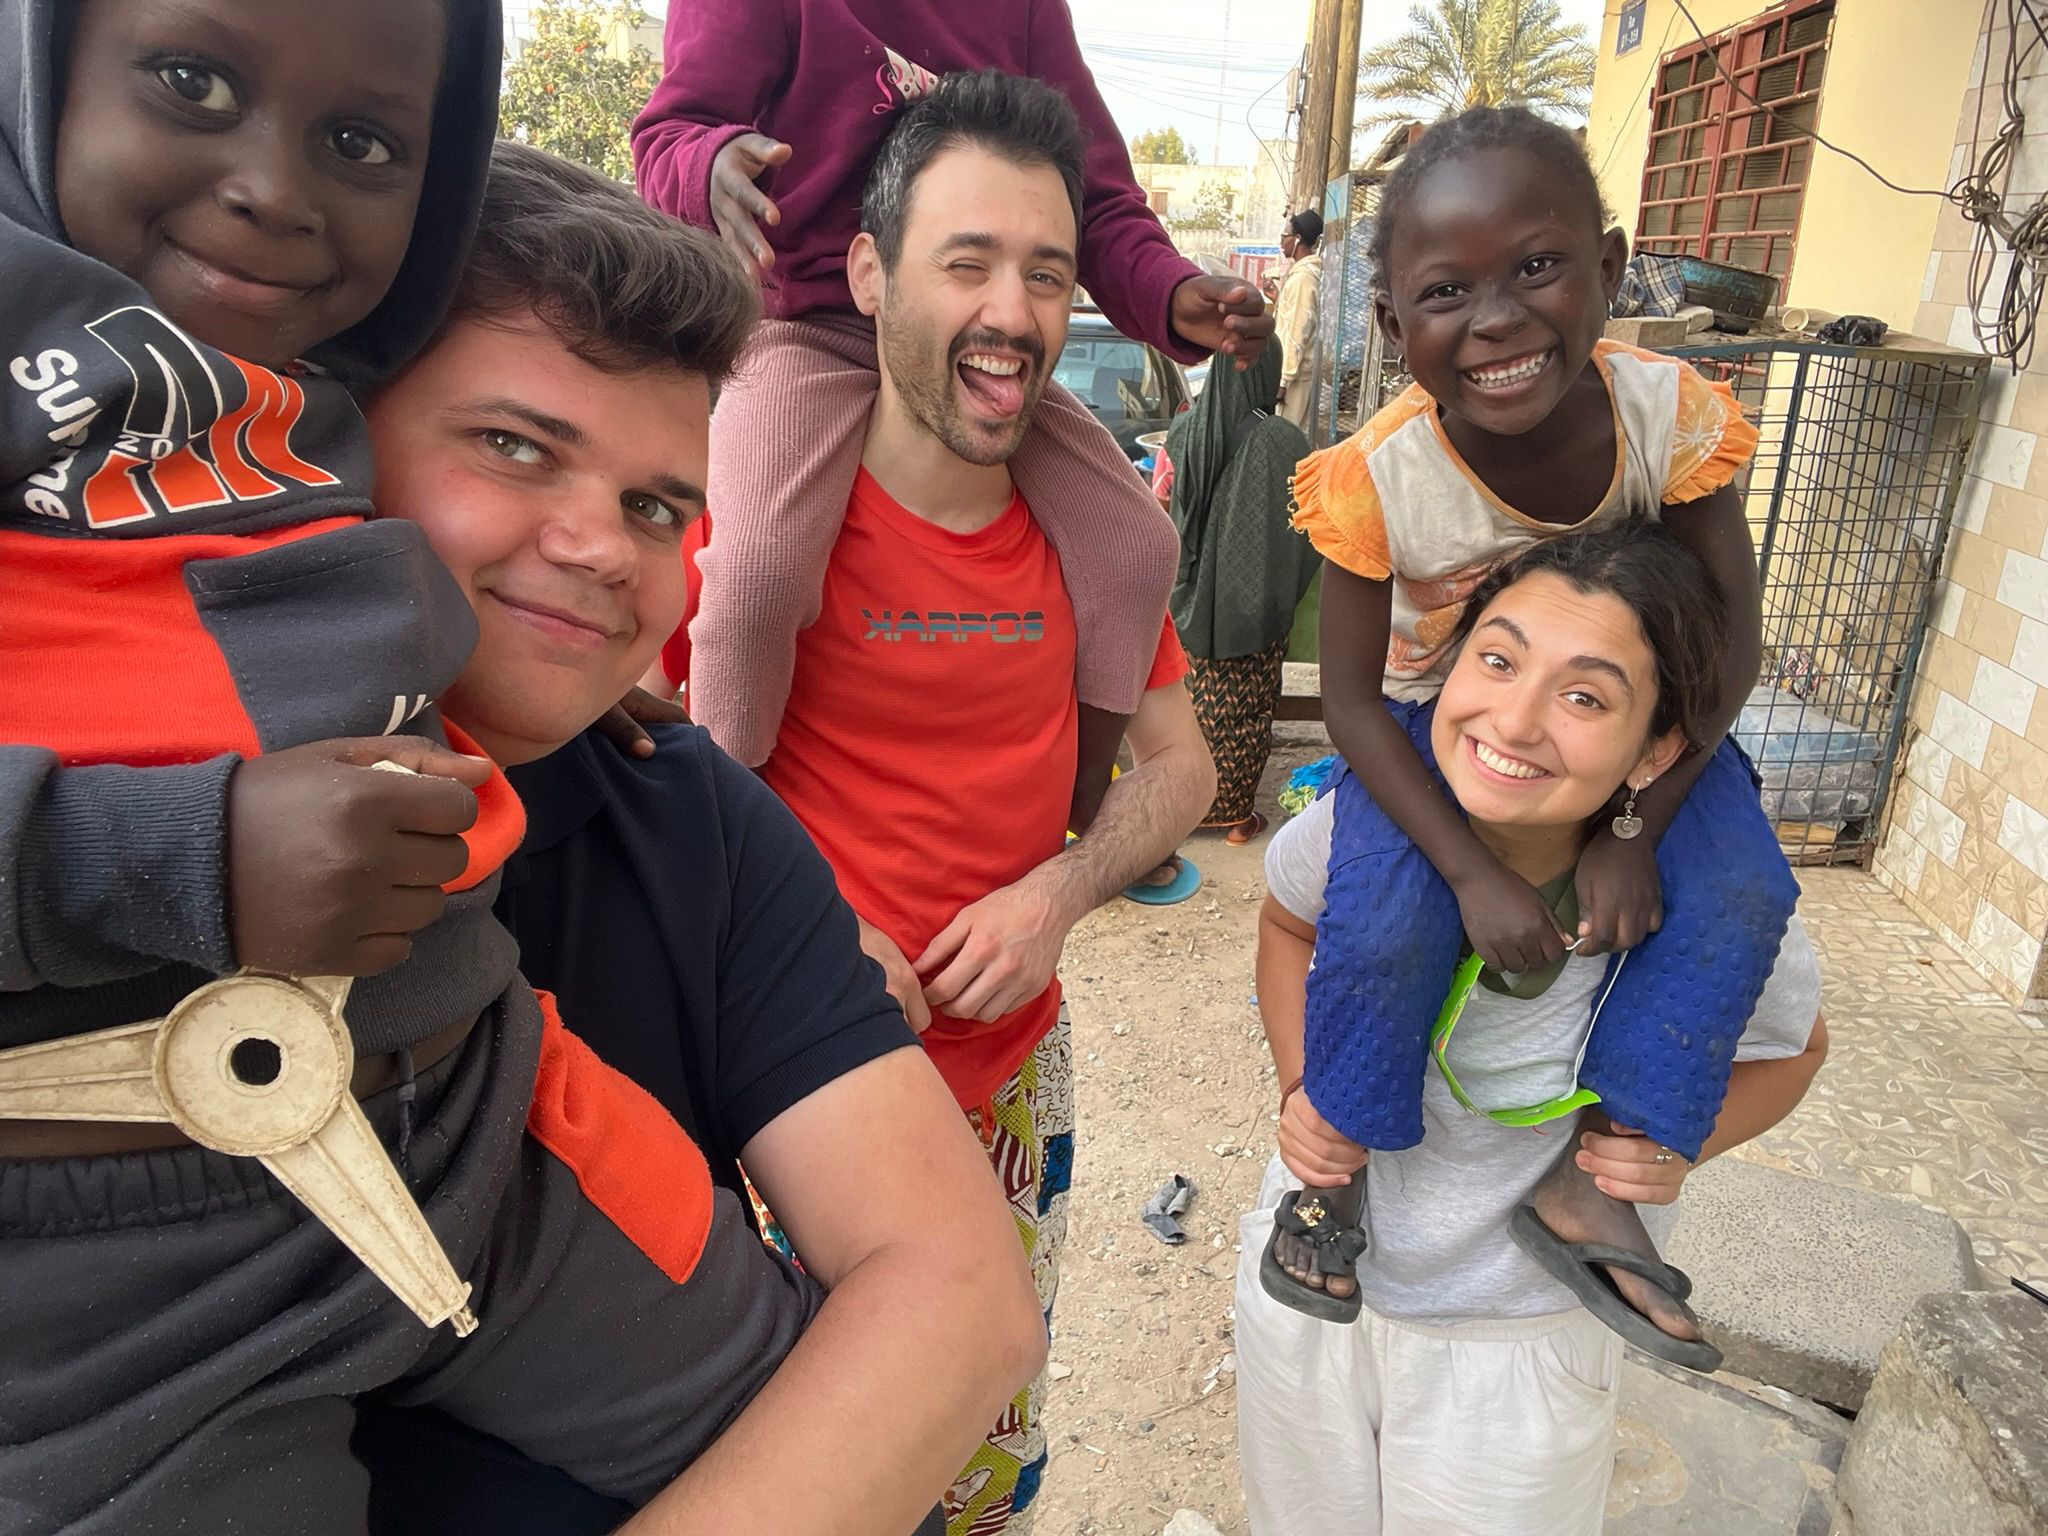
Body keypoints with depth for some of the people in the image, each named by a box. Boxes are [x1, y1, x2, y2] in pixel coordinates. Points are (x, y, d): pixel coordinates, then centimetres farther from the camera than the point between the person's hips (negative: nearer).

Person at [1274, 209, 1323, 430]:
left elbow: (1296, 333, -21)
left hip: (1293, 373, -10)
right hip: (1298, 371, 10)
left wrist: (1283, 379, -21)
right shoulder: (1307, 272, 13)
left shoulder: (1302, 277, -18)